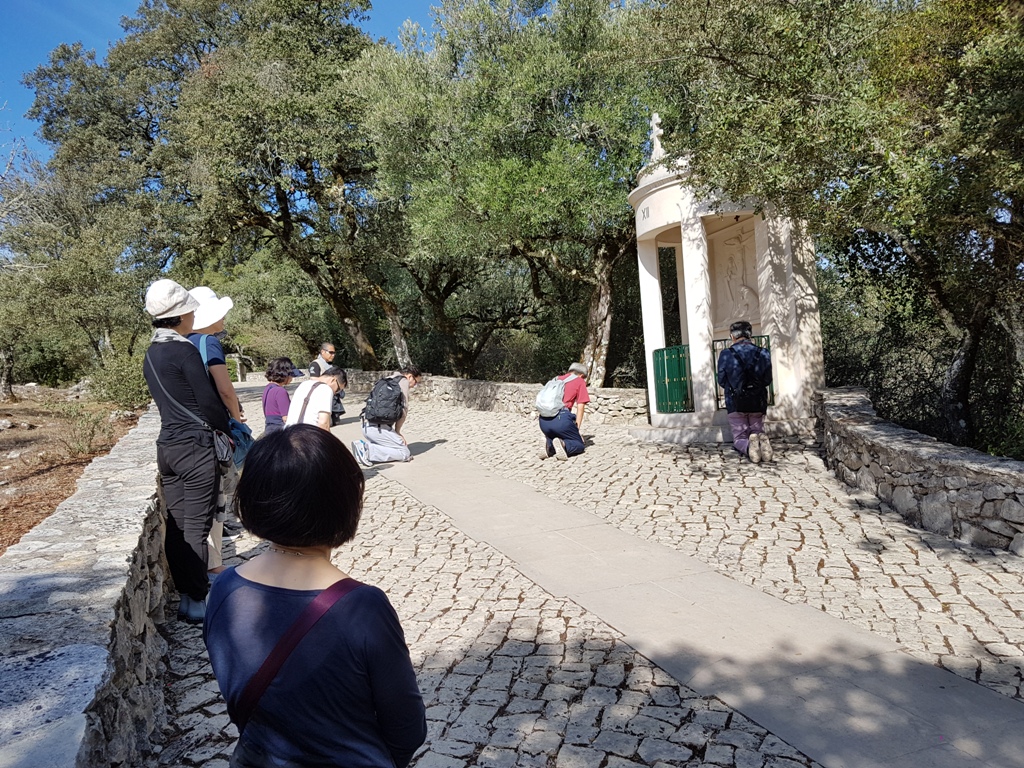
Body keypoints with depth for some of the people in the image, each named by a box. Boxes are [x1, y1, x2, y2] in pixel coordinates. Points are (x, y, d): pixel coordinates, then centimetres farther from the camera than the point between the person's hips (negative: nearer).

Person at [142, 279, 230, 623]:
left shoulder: (151, 354, 12)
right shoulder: (185, 351, -14)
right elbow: (208, 401, -12)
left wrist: (216, 426, 17)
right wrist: (228, 430, 5)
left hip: (167, 446, 8)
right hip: (195, 447, -8)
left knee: (176, 525, 12)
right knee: (196, 527, -1)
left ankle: (185, 597, 21)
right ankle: (197, 602, 6)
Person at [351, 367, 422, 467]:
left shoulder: (386, 380, 25)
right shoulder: (403, 381, 0)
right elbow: (403, 410, -5)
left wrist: (395, 432, 18)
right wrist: (397, 431, 6)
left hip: (366, 425, 9)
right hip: (378, 428, -9)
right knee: (406, 453, -5)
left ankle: (363, 445, 4)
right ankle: (368, 450, -15)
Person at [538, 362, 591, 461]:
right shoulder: (580, 381, 13)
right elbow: (580, 406, 5)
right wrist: (577, 429, 9)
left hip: (543, 419, 5)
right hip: (562, 418, -5)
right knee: (580, 445, 13)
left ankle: (549, 445, -4)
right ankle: (563, 445, -18)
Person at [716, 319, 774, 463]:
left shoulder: (726, 355, -9)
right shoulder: (764, 354, -3)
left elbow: (721, 381, 0)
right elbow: (767, 380, 6)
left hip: (735, 404, -2)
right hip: (758, 403, 2)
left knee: (739, 439, 10)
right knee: (758, 433, 19)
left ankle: (747, 446, -27)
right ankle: (762, 441, -18)